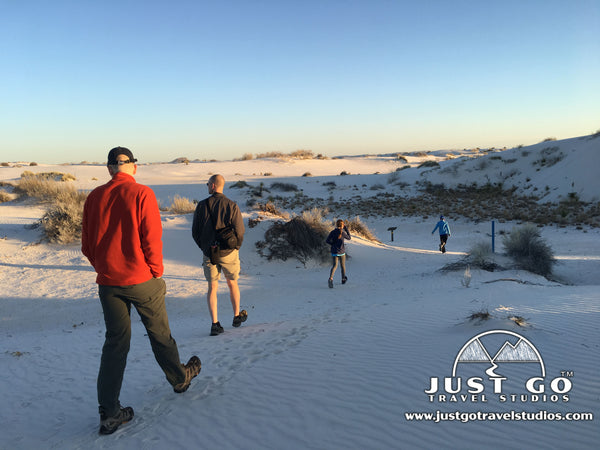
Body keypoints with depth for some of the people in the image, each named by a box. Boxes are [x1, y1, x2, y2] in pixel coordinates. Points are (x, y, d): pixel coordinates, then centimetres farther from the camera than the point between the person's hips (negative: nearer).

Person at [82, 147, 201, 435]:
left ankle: (108, 413, 10)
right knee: (159, 332, 15)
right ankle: (180, 379, 36)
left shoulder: (95, 197, 2)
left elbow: (87, 245, 7)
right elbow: (152, 238, -12)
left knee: (115, 341, 10)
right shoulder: (142, 194, -11)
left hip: (107, 282, 4)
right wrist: (157, 271, 1)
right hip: (141, 279, -3)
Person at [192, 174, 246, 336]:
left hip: (209, 254, 1)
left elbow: (195, 232, -1)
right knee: (232, 284, 18)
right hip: (229, 253, 0)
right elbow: (240, 231, -11)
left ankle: (215, 323, 0)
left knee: (212, 288, 8)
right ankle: (237, 316, 32)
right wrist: (236, 247, 6)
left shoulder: (202, 205, -4)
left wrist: (204, 247, 13)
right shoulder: (231, 205, -8)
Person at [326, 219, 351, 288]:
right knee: (343, 265, 17)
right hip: (341, 251, -2)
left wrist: (333, 244, 6)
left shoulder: (332, 232, -5)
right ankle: (343, 279, 34)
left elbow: (327, 240, -6)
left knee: (334, 266, 6)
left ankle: (331, 278, -19)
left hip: (334, 252, 2)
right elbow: (349, 238, 5)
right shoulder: (343, 232, -13)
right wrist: (346, 229, 3)